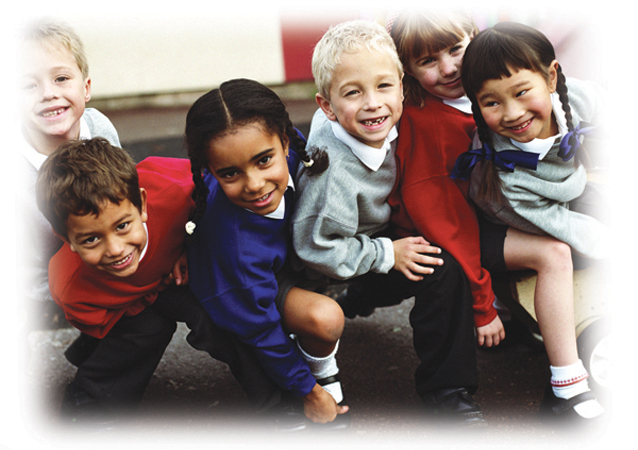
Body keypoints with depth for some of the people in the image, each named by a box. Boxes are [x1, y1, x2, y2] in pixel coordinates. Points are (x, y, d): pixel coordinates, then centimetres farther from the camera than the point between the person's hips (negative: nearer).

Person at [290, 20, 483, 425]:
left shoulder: (377, 130, -11)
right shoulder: (334, 171, -35)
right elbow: (316, 248, -29)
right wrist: (387, 255, -23)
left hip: (371, 237, 9)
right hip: (329, 278, -9)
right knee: (443, 268, -21)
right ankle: (445, 388, -11)